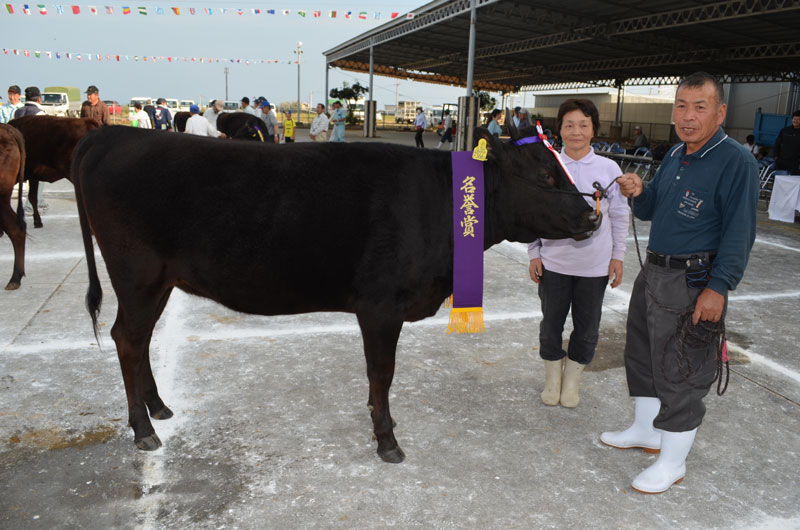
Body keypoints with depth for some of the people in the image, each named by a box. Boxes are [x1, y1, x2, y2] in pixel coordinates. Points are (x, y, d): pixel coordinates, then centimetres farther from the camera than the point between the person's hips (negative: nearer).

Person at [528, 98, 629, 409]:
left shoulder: (609, 169, -4)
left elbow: (619, 217, 4)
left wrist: (618, 256, 2)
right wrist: (534, 254, 1)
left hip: (595, 265, 0)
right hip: (553, 262, 0)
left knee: (587, 327, 12)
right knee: (551, 323, 13)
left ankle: (572, 378, 33)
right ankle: (552, 377, 34)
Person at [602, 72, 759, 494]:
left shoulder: (736, 161, -14)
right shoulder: (675, 155, 11)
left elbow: (739, 232, -17)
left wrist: (718, 287, -22)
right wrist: (638, 193, -5)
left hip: (693, 283, -8)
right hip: (653, 271, 9)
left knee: (678, 371, 0)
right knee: (642, 353, 19)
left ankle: (672, 462, 16)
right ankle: (645, 431, 38)